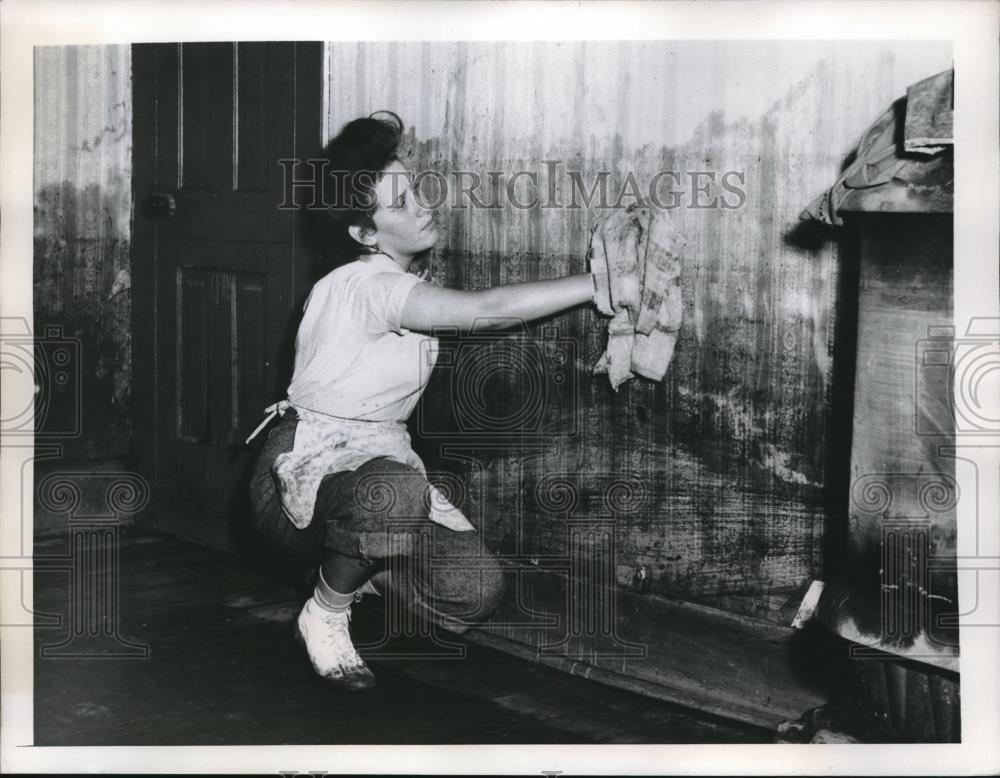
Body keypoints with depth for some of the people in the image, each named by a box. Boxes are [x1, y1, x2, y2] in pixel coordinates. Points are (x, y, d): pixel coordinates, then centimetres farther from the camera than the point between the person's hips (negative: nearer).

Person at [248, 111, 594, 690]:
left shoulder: (400, 285, 11)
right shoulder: (368, 284, -20)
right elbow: (490, 310, -29)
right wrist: (603, 280, -27)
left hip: (379, 462, 8)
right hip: (309, 467, -8)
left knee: (477, 588, -13)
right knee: (397, 491, -43)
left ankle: (352, 571, 16)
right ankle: (325, 615, -12)